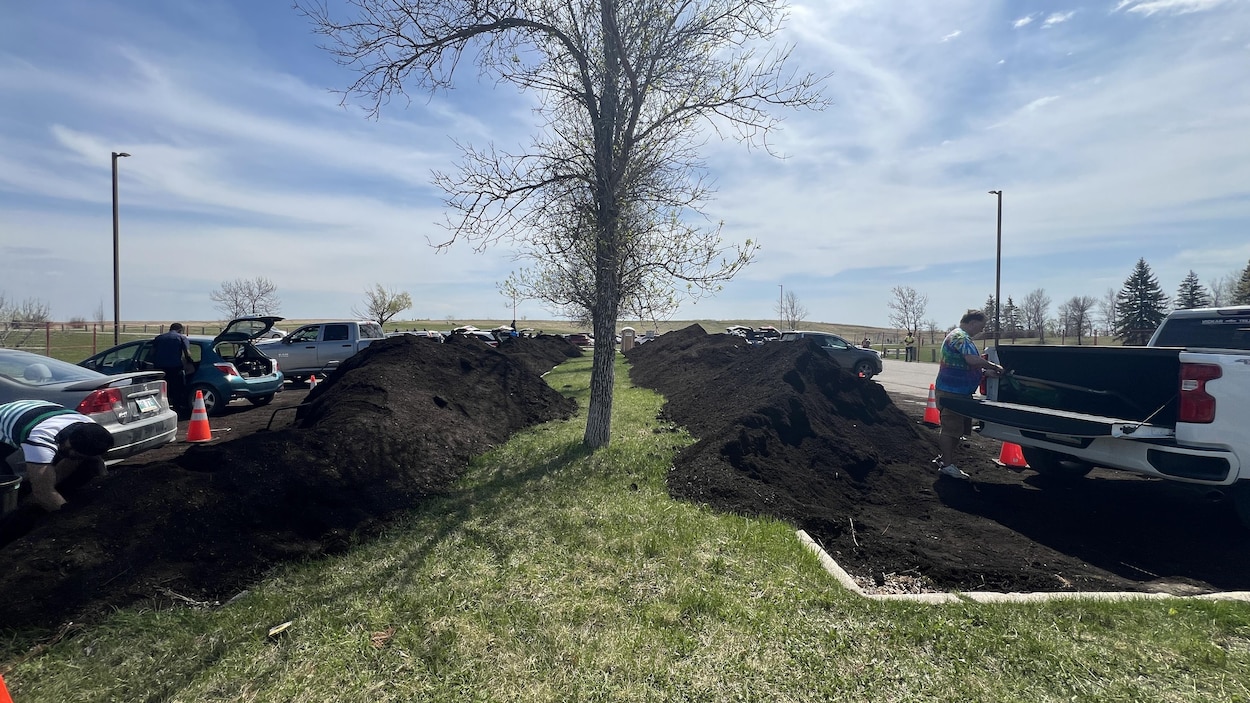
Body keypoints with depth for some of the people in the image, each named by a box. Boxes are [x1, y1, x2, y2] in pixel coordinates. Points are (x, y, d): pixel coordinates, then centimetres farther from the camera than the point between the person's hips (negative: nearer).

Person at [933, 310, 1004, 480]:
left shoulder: (962, 337, 20)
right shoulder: (960, 337, -15)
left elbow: (967, 366, 27)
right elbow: (972, 359, -28)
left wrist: (985, 372, 13)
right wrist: (994, 367, -13)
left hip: (959, 392, 11)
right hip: (951, 392, -11)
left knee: (955, 428, 16)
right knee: (951, 429, -6)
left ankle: (944, 458, 25)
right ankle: (947, 465, 0)